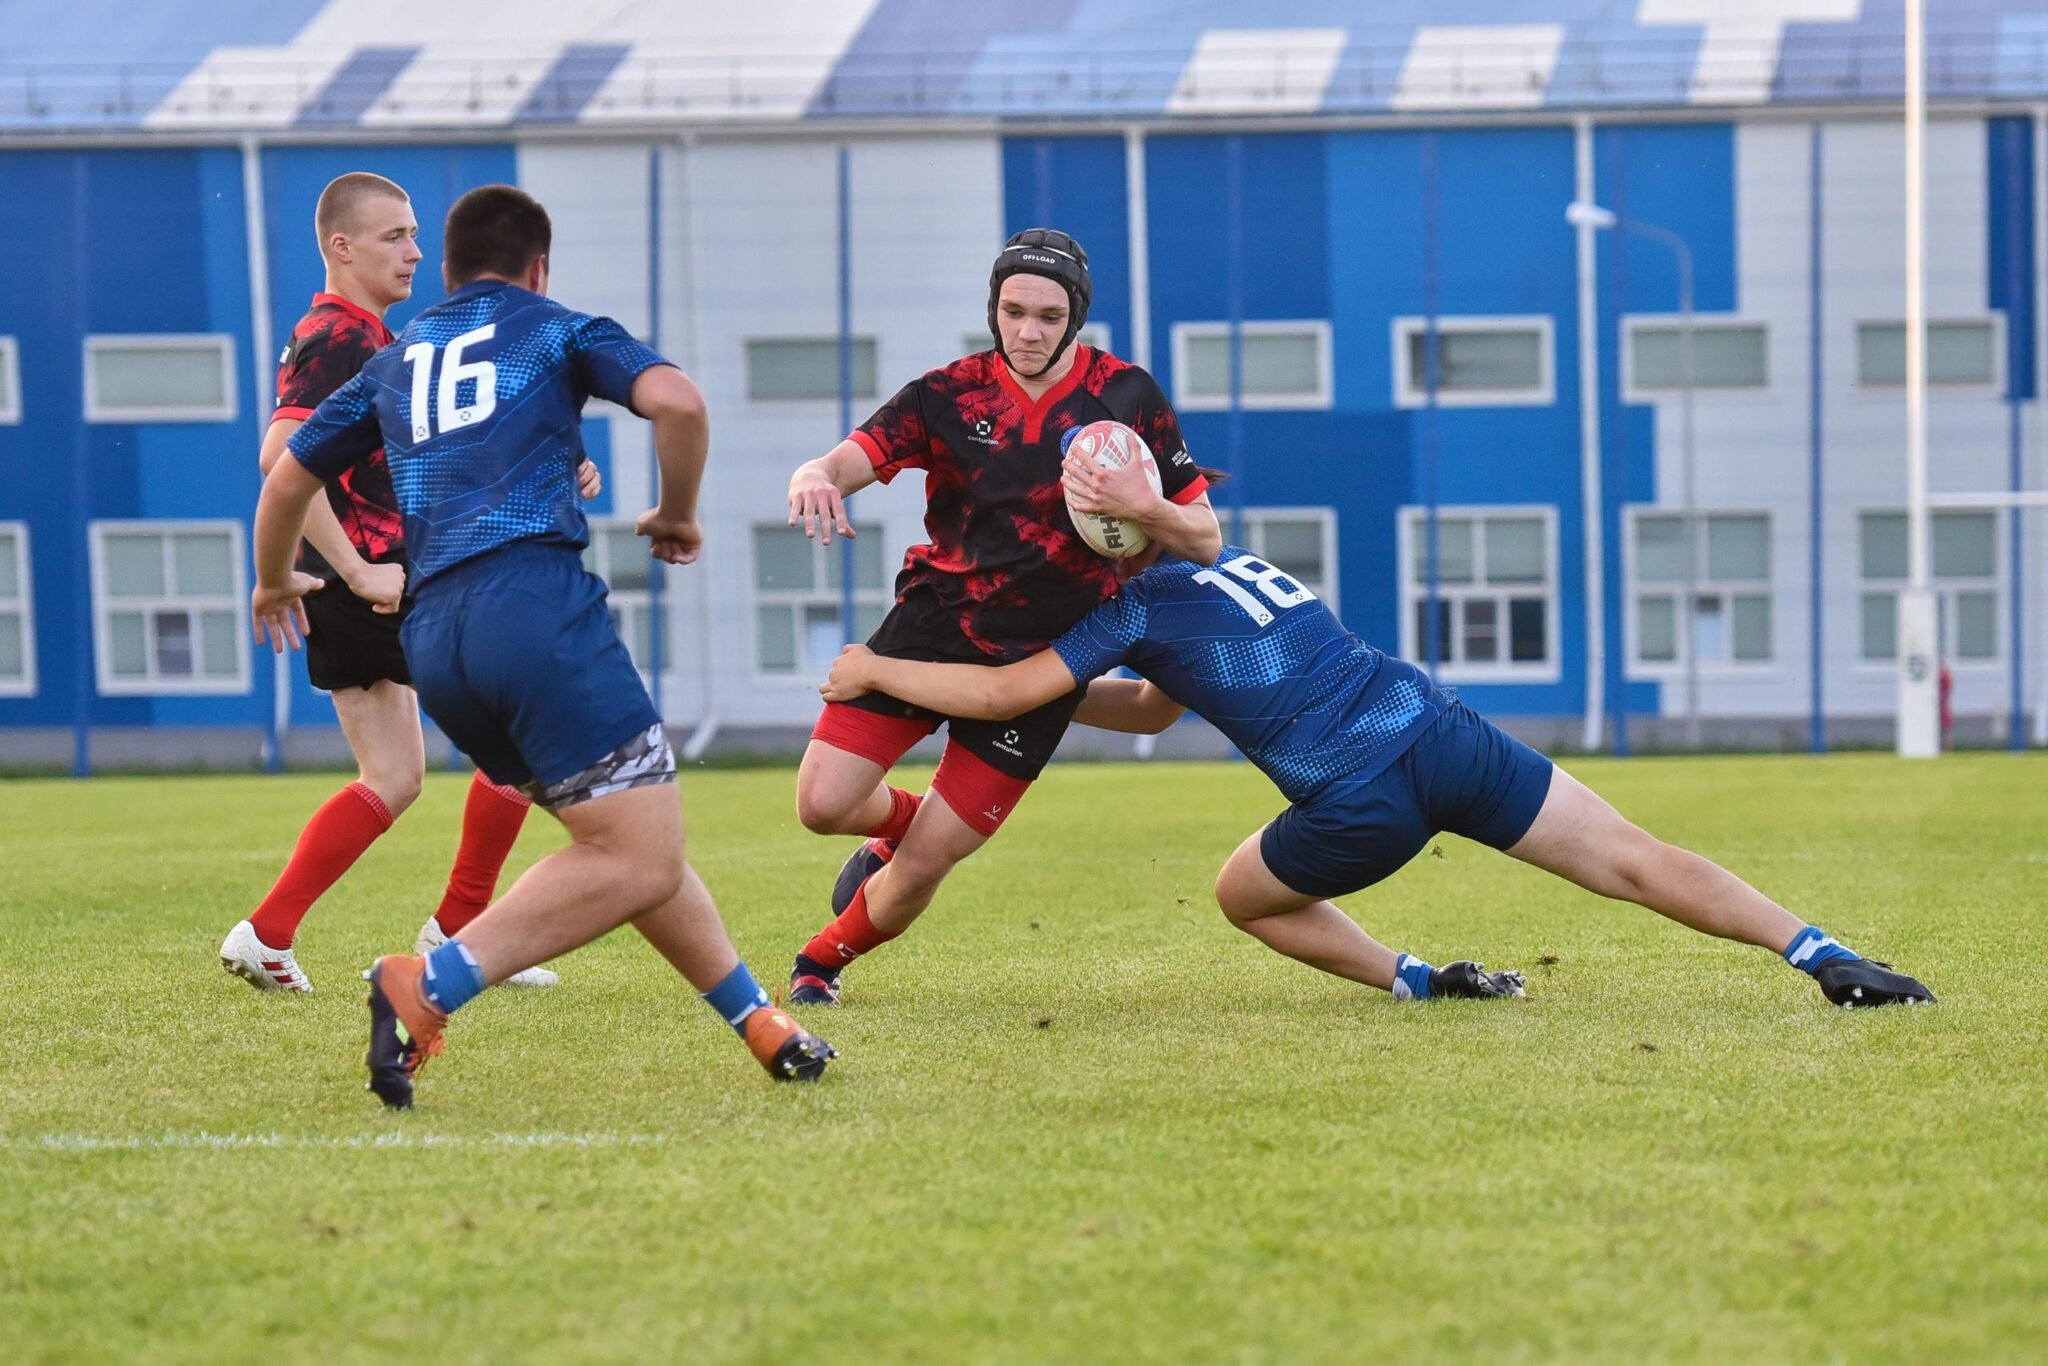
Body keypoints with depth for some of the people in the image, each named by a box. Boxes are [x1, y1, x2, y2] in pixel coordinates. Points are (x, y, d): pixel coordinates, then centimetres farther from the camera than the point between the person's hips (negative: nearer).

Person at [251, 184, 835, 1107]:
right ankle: (430, 986, -22)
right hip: (537, 602, -7)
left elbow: (288, 479, 29)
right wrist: (677, 514, 12)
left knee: (624, 846, 16)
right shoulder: (556, 330, 13)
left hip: (433, 636, 7)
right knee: (641, 862, -9)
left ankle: (756, 1022, 17)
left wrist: (274, 582, 48)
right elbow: (676, 401, -5)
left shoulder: (394, 362, 25)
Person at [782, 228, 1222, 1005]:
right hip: (933, 621, 1)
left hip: (1039, 660, -1)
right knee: (823, 805, -13)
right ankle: (902, 822, 24)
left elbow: (1205, 540, 0)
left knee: (923, 866, -4)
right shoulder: (949, 394, -4)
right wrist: (814, 478, -42)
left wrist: (1142, 506, -22)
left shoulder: (1128, 399, -4)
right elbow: (845, 462, -17)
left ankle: (823, 961, 27)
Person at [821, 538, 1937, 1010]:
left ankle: (1413, 980, 8)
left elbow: (1002, 695, 2)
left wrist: (875, 671, 15)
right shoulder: (1221, 560, 27)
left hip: (1363, 806, -6)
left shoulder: (1138, 607, 5)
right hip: (1440, 733, 6)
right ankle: (1823, 956, -13)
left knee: (1244, 895, 23)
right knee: (1634, 861, 1)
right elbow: (1154, 709, 39)